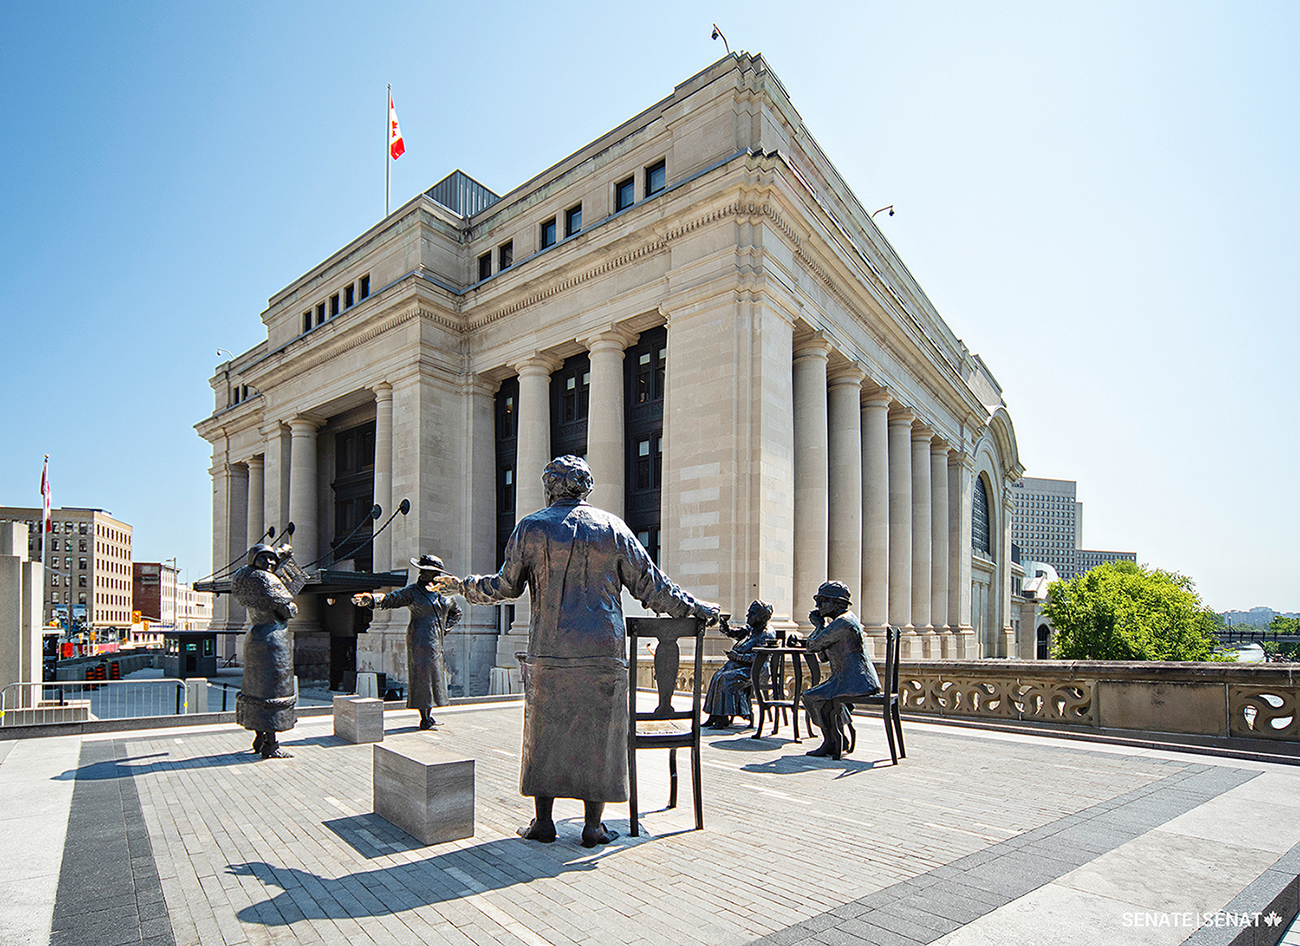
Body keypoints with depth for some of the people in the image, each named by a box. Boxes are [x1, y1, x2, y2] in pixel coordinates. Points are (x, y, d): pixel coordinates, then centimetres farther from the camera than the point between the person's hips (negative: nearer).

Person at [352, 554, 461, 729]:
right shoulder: (413, 591, -1)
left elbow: (456, 613, 27)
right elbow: (389, 599, -11)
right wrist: (370, 599, -29)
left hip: (437, 641, 5)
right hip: (420, 640, -5)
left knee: (435, 675, 6)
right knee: (422, 674, -8)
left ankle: (429, 715, 17)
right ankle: (424, 719, -2)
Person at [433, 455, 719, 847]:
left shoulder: (532, 527, 2)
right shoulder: (611, 526, 5)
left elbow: (506, 586, 5)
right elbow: (650, 585, 5)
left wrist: (463, 586, 23)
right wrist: (695, 608, 15)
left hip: (549, 652, 0)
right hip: (604, 652, 0)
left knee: (545, 732, 11)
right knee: (598, 734, 8)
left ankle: (543, 821, 17)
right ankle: (593, 826, 13)